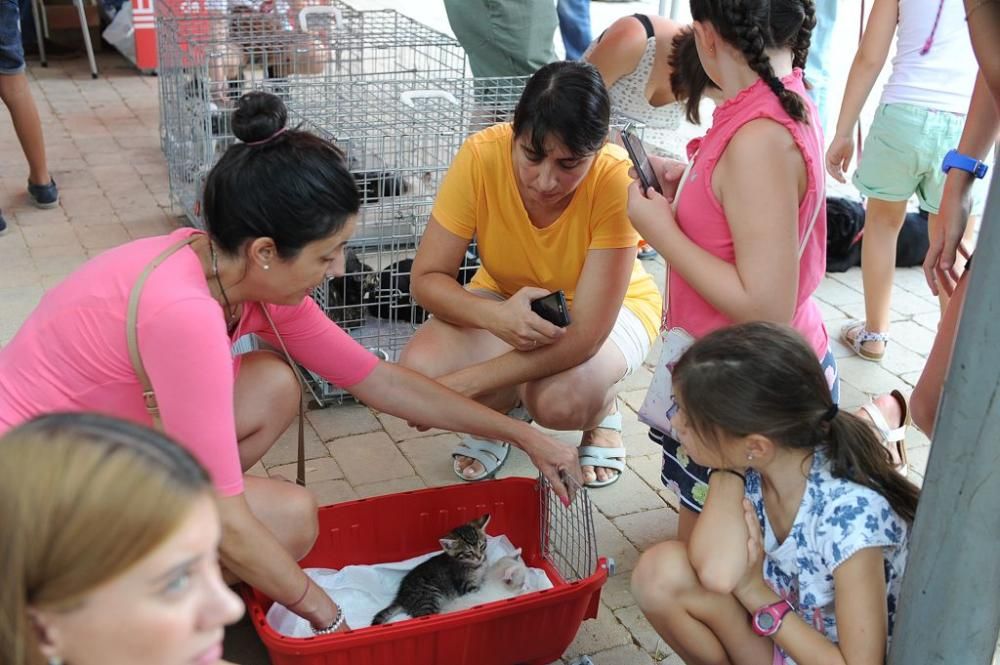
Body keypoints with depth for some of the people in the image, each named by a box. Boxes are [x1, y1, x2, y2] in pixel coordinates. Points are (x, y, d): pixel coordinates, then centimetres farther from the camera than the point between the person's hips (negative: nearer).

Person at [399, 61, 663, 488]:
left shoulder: (616, 181, -32)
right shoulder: (482, 156, -27)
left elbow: (584, 336, -33)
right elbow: (426, 279, -20)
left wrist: (463, 383, -36)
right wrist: (494, 316, -41)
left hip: (605, 308, -2)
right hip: (504, 302, 3)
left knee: (560, 399, -35)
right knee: (418, 368, -26)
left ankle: (602, 410, 4)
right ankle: (505, 405, 8)